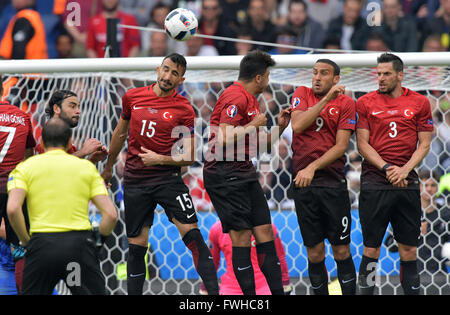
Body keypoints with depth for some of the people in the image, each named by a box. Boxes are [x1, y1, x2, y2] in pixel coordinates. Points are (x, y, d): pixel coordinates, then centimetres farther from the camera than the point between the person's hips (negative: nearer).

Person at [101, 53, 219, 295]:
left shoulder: (184, 110, -4)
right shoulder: (132, 97, 5)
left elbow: (189, 157, -3)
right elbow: (120, 133, 22)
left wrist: (160, 159, -16)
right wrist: (108, 167, 29)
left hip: (168, 178, -2)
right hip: (135, 181, 2)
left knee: (191, 233, -15)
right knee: (136, 245, 5)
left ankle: (214, 291, -17)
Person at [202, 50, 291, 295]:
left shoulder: (251, 100, 18)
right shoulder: (235, 97, -14)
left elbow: (257, 145, 25)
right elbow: (224, 138, -25)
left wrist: (279, 127, 13)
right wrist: (253, 124, -14)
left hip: (245, 173, 10)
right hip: (225, 175, -10)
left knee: (265, 233, 5)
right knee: (241, 236, -9)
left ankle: (278, 292, 6)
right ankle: (250, 295, -6)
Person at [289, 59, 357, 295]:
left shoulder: (345, 103, 2)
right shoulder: (302, 94, 8)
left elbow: (341, 146, -5)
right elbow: (297, 125, -10)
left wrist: (313, 167, -16)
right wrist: (326, 99, -13)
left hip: (334, 183, -1)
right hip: (303, 185, 1)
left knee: (341, 251, 0)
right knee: (314, 253, 4)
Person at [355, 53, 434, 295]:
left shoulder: (420, 103, 6)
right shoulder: (365, 103, 4)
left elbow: (424, 144, 6)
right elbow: (362, 144, 1)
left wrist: (404, 170, -9)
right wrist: (387, 168, -12)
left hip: (407, 183, 1)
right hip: (375, 182, -1)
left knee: (409, 247, 4)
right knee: (371, 246, -2)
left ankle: (412, 291, 9)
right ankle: (365, 291, 4)